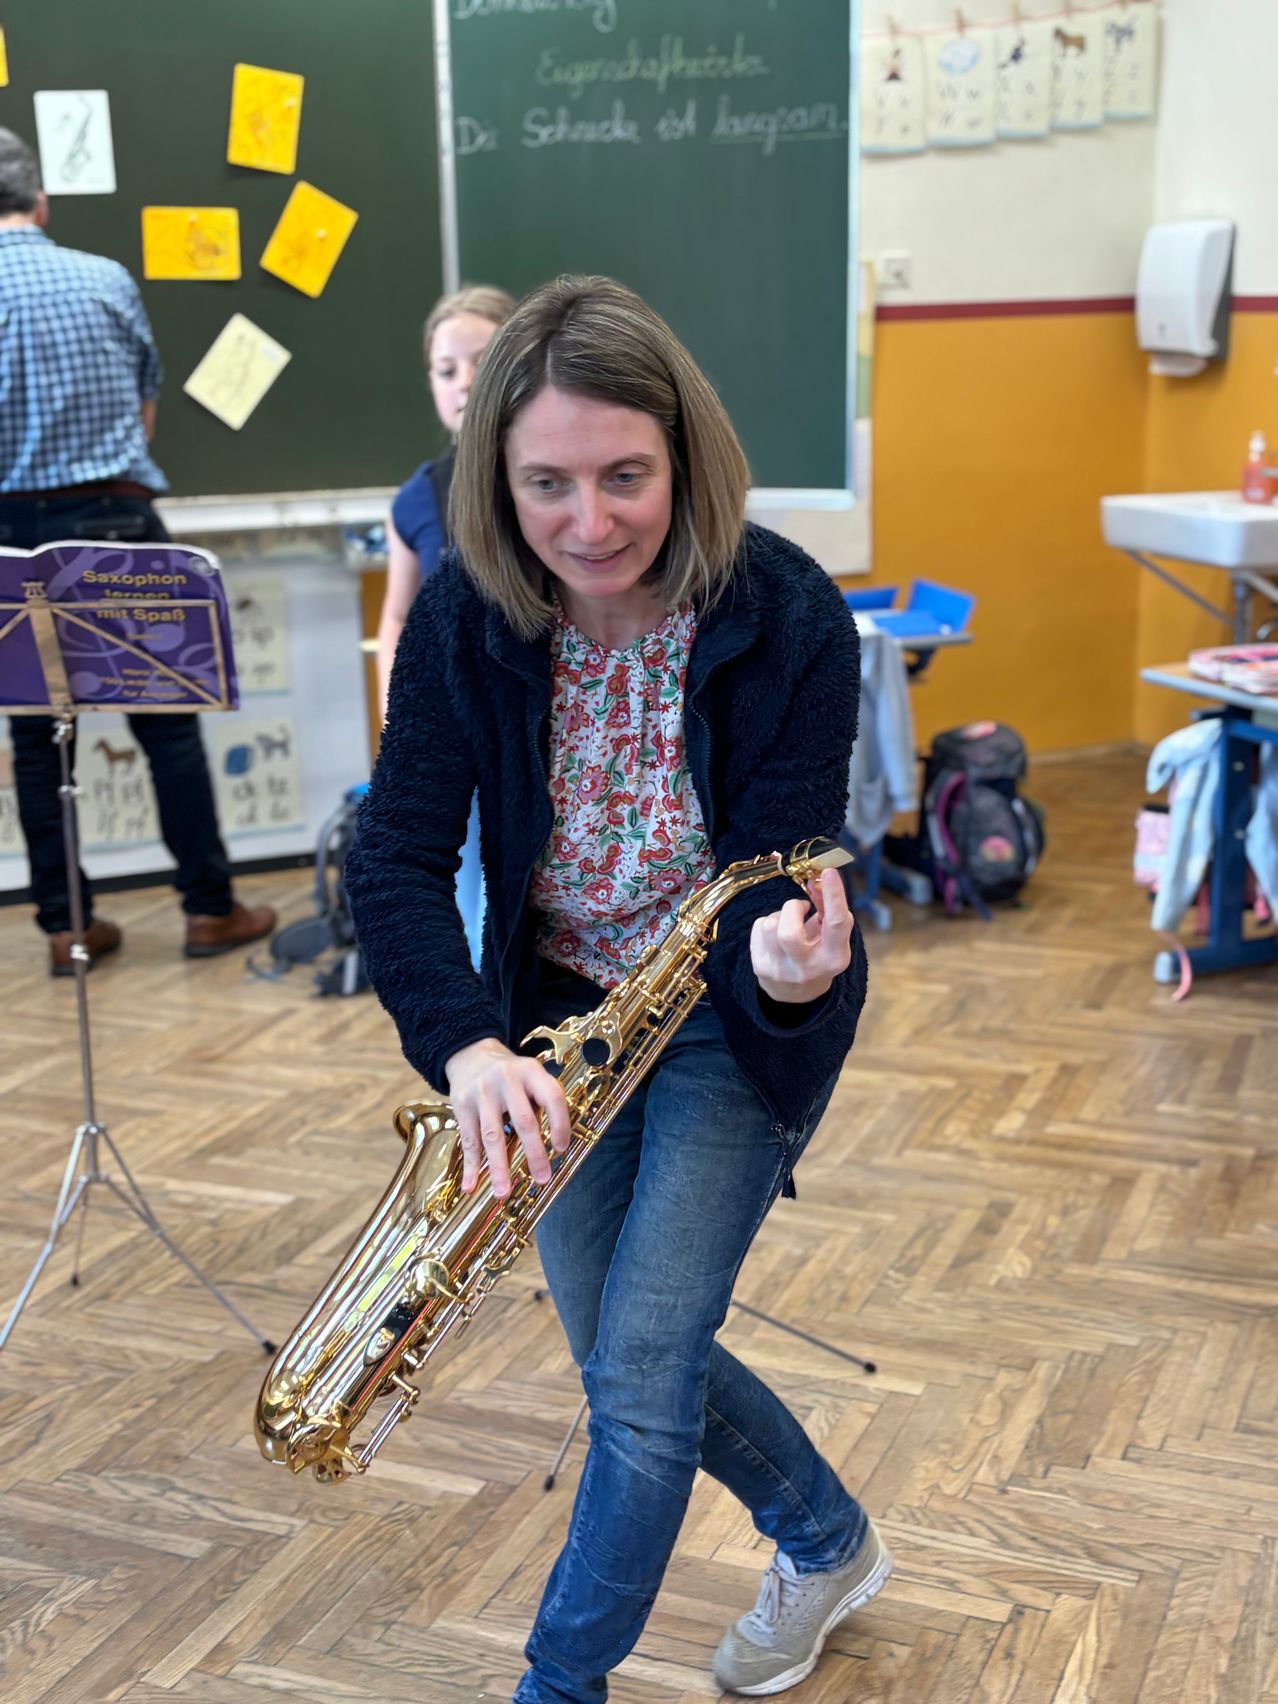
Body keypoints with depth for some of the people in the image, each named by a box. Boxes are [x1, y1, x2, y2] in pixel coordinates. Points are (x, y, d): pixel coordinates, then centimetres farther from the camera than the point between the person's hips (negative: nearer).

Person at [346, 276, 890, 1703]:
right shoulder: (465, 618, -15)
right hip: (559, 1017, 4)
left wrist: (787, 965, -47)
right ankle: (829, 1543, 43)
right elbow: (396, 857, -18)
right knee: (624, 1356, 15)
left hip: (732, 1015, -4)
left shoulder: (787, 620, -22)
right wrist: (466, 1046, -35)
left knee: (641, 1369, -7)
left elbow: (780, 869, -22)